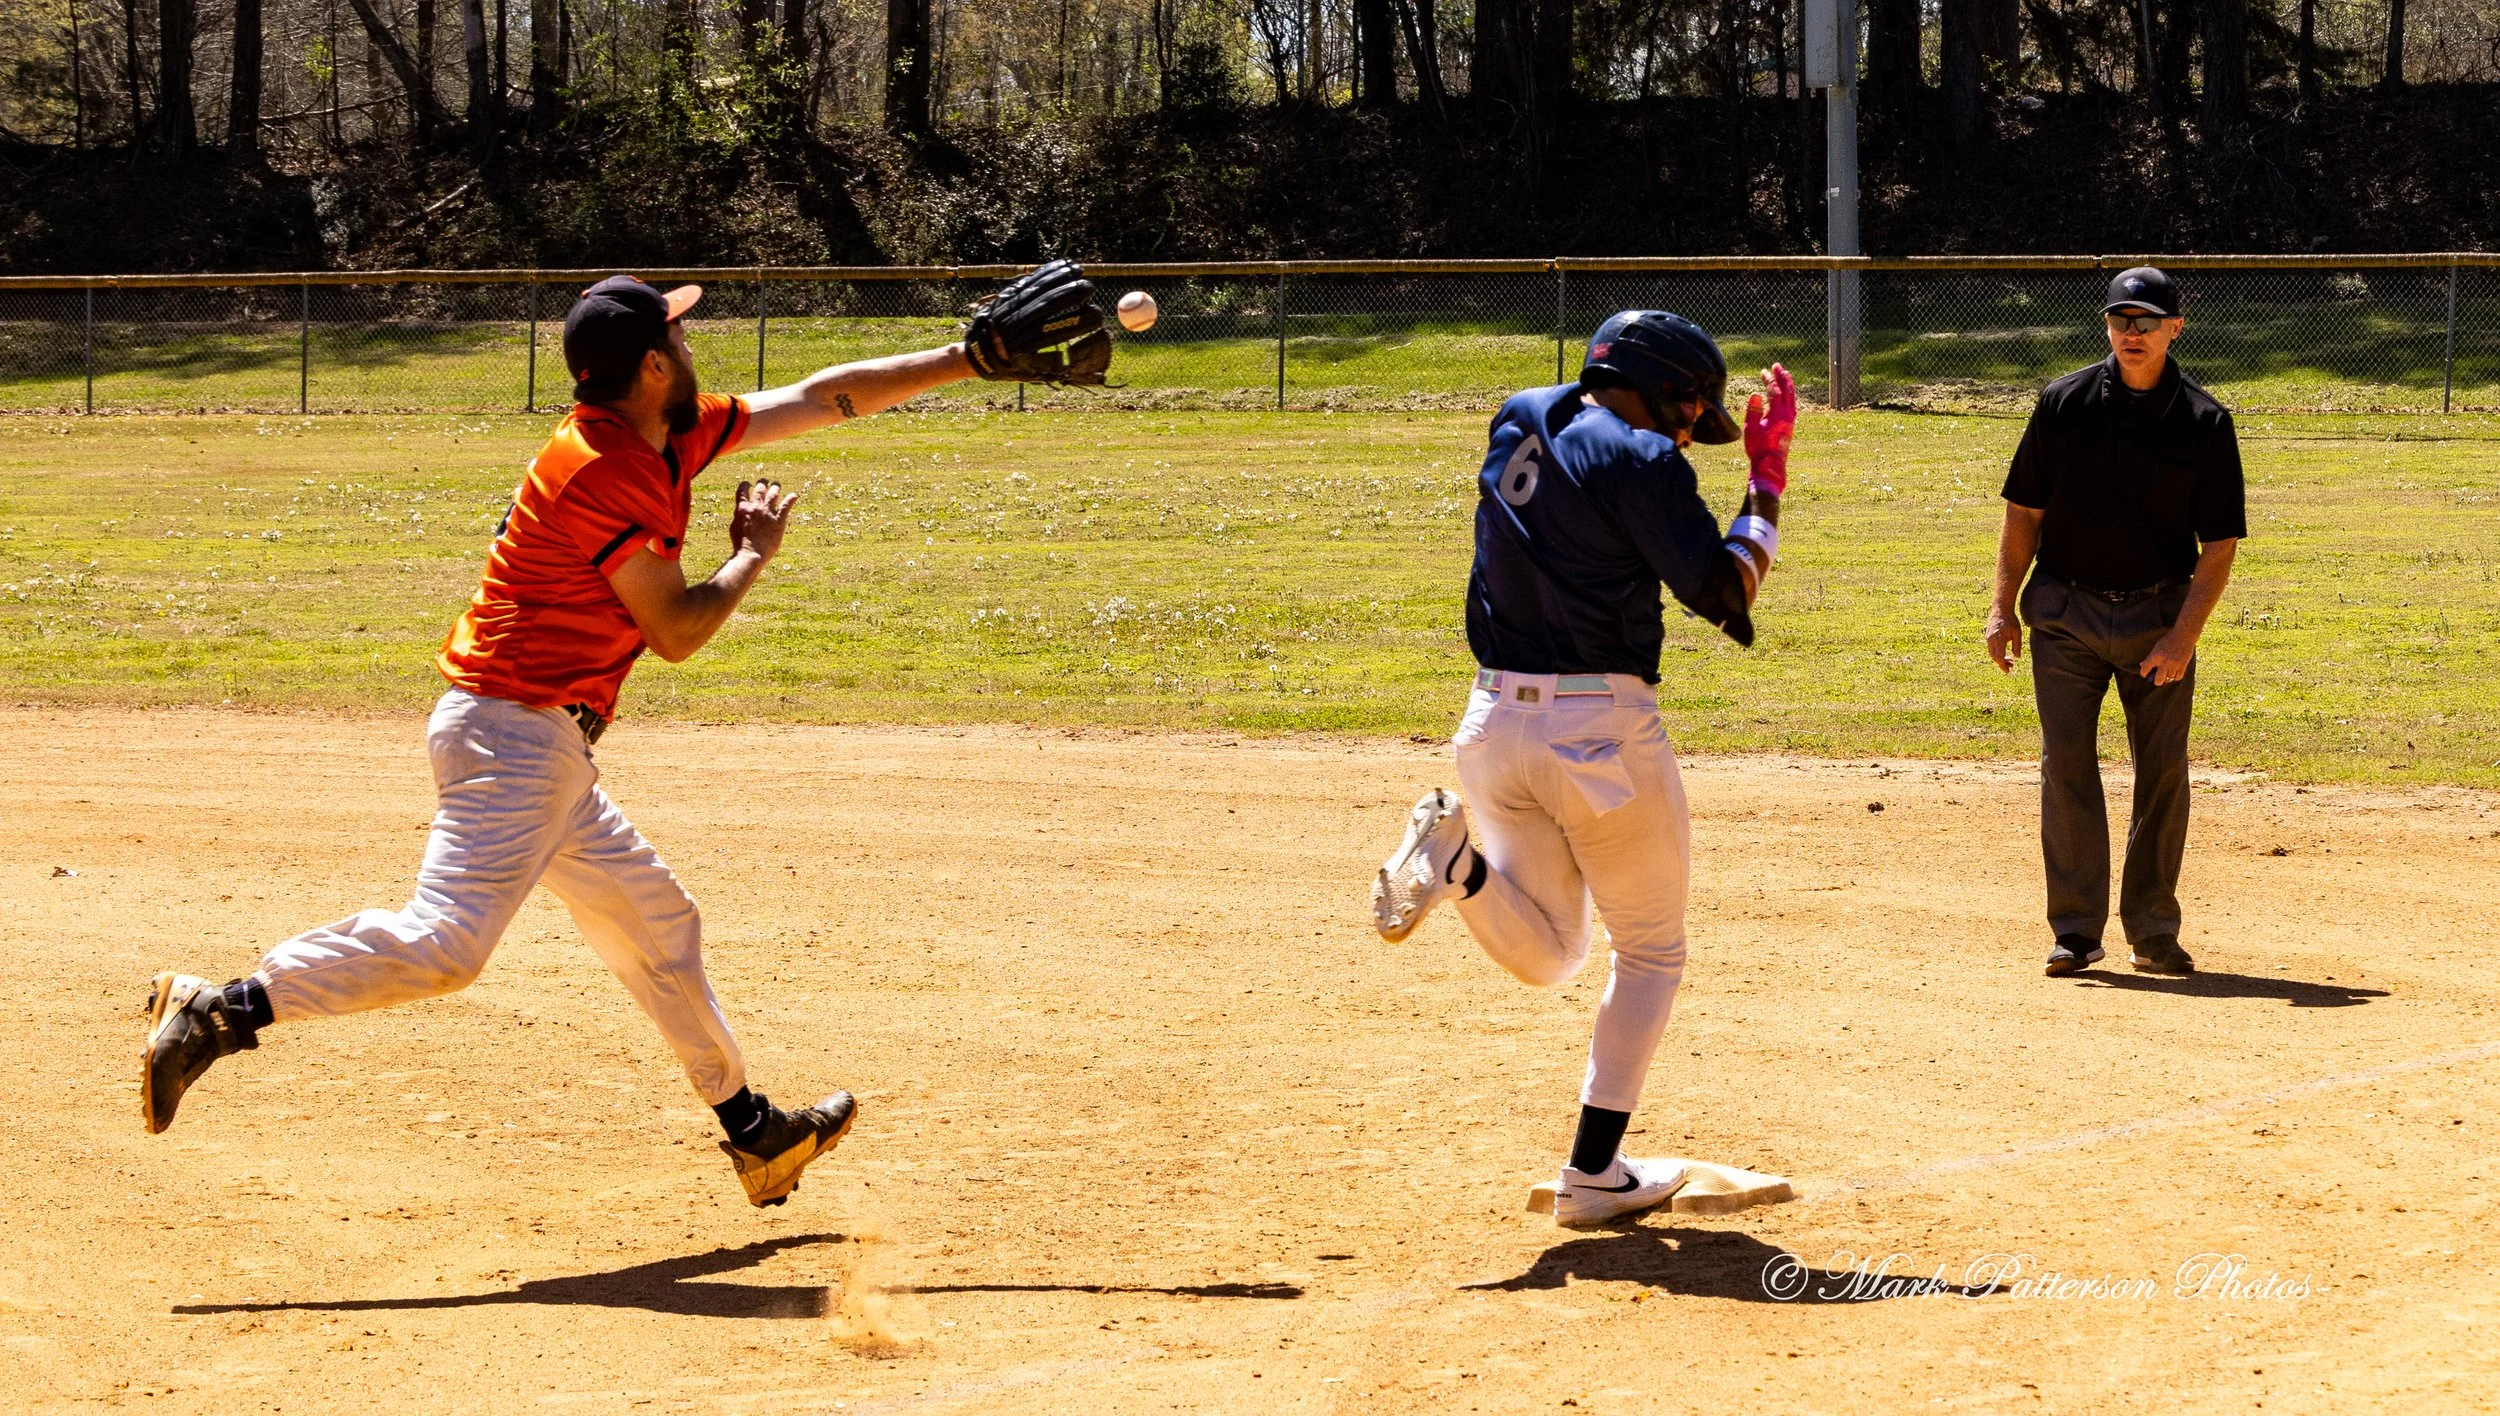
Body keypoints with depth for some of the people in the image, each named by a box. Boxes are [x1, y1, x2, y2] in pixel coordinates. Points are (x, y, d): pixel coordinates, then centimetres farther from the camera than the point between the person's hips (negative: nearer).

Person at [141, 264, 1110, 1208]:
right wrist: (755, 554, 4)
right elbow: (675, 632, -13)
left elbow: (822, 400, 17)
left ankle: (757, 1136, 31)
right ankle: (223, 1013, -24)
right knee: (446, 942, -24)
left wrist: (972, 359, 17)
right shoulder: (604, 475, -17)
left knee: (658, 928, 19)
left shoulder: (671, 439, 11)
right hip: (513, 731, -10)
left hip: (545, 750, 10)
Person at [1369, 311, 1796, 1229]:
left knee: (1546, 956, 16)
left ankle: (1460, 857, -14)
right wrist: (1768, 477, -5)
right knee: (1650, 949, 13)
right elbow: (1721, 591, -14)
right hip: (1603, 729, -6)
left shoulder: (1519, 425, 10)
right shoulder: (1641, 461, -11)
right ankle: (1594, 1174, 8)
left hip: (1494, 723, 6)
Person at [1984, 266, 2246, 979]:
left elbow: (2220, 543, -4)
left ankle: (2153, 929, 14)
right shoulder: (2065, 403, 0)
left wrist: (2184, 635, -14)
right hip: (2065, 613, 0)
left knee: (2163, 771, 3)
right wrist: (2004, 607, -1)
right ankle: (2076, 930, -1)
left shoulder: (2204, 422, -3)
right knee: (2065, 762, -5)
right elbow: (2024, 511, 6)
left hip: (2159, 615, 0)